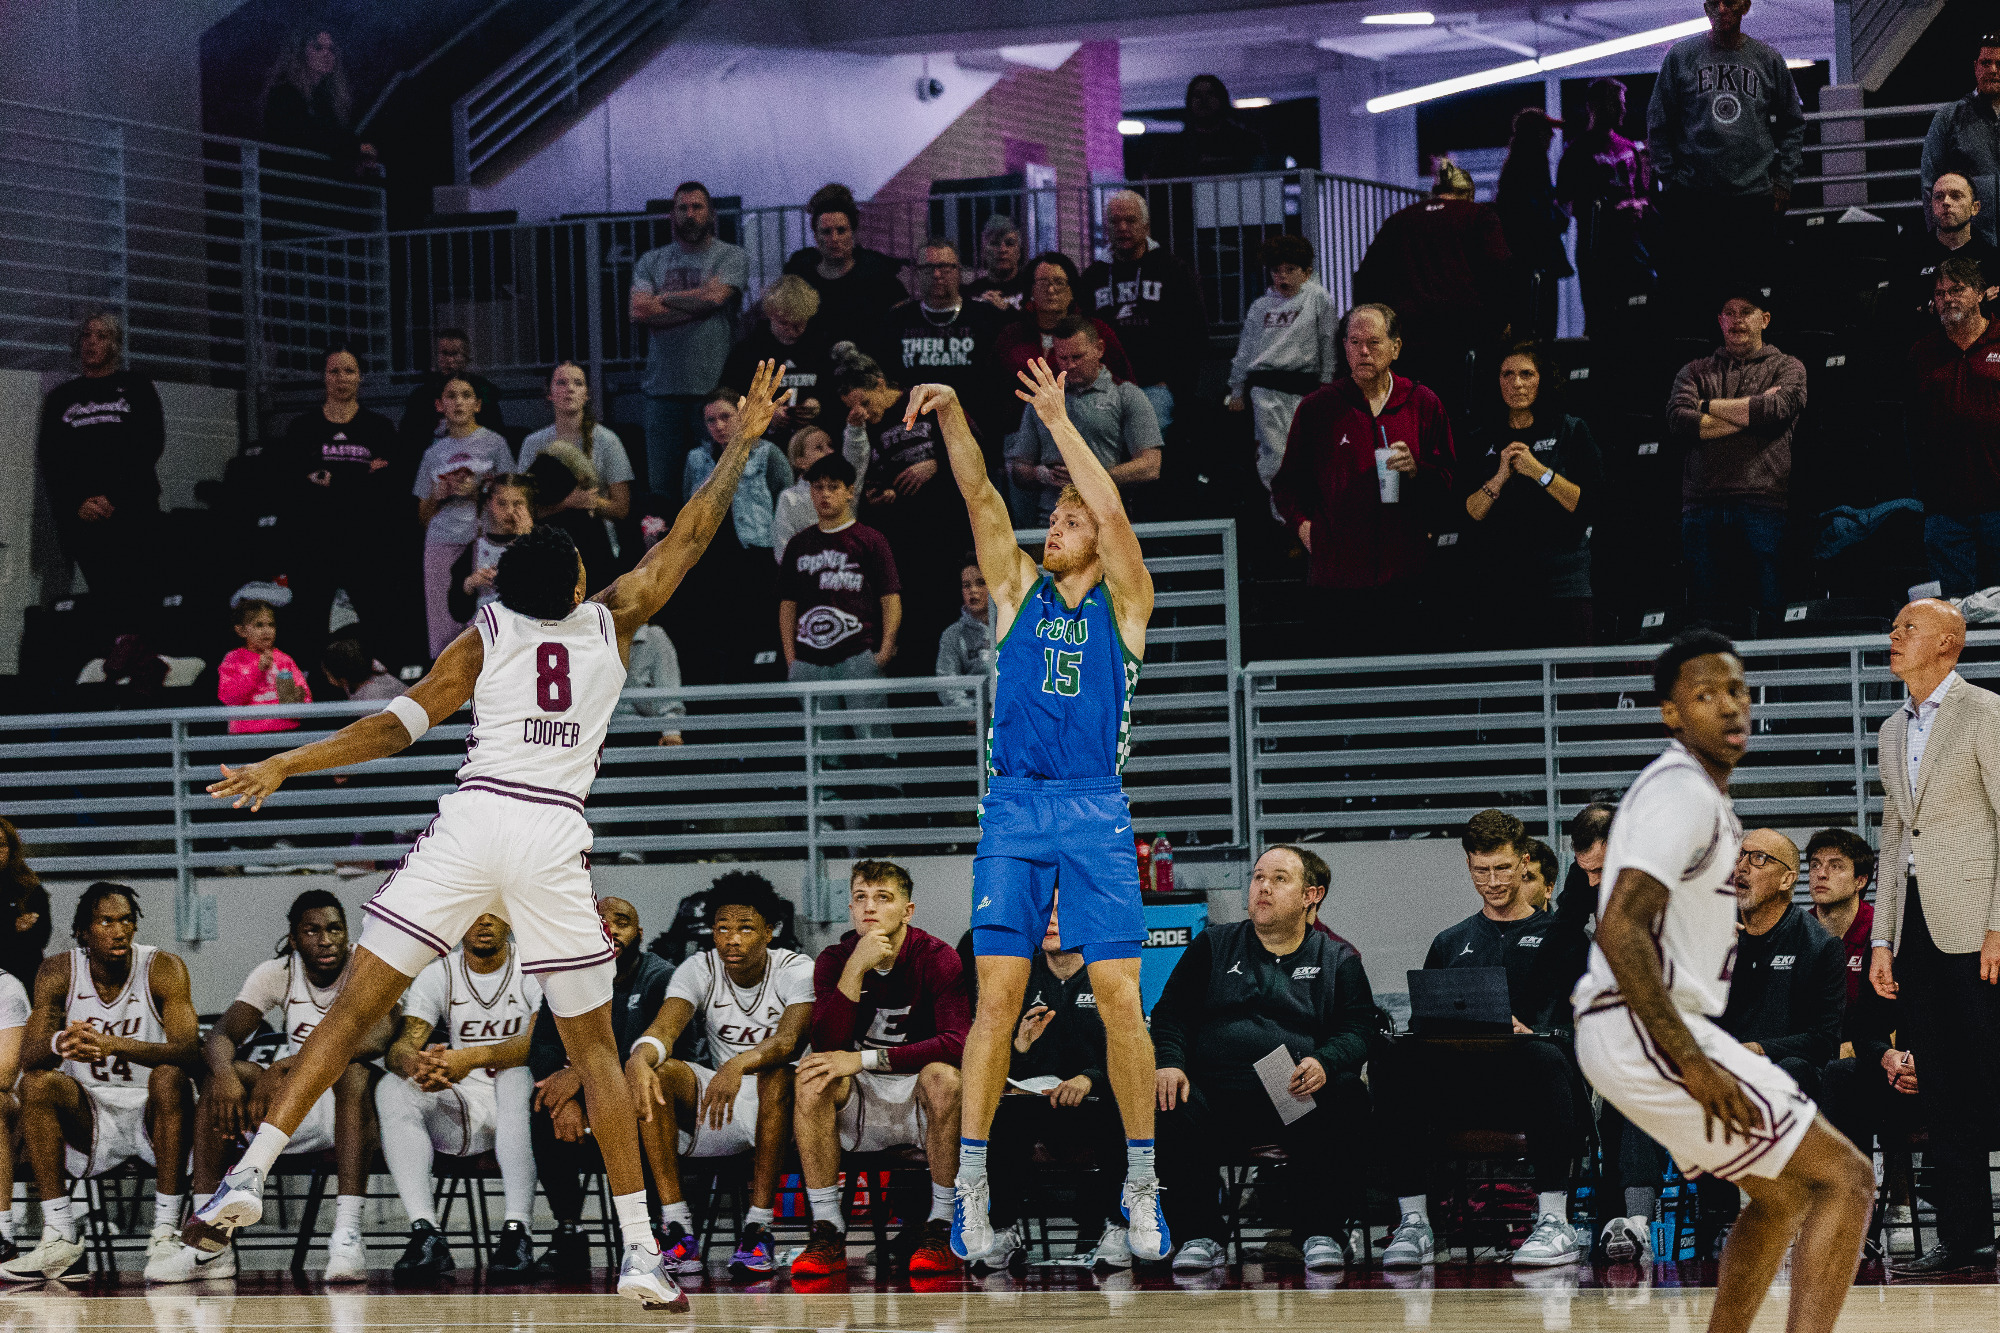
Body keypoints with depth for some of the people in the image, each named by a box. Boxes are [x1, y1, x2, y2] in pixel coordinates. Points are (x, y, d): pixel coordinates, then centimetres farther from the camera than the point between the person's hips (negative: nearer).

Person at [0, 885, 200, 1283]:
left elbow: (188, 1050, -26)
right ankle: (59, 1241, -24)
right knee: (36, 1084, -23)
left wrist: (112, 1045, -42)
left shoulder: (163, 969, -12)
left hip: (152, 1114, -2)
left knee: (169, 1077, -33)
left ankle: (165, 1236, -31)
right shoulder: (58, 973, -4)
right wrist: (60, 1044, -41)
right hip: (90, 1114, 2)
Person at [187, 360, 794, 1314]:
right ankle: (640, 1253, 4)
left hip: (472, 822, 0)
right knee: (593, 1045, 10)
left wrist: (288, 765, 2)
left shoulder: (485, 635, 15)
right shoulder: (611, 623, 17)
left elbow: (403, 724, 2)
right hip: (556, 838, 1)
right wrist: (742, 442, 35)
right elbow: (690, 538, 29)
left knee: (356, 1007, 0)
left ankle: (250, 1175, -12)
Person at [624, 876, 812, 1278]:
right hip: (715, 1108, 3)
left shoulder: (797, 971, -10)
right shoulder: (700, 971, -2)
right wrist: (639, 1058, -45)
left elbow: (790, 1041, -29)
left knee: (777, 1075, -37)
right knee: (656, 1073, -24)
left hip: (777, 1110, -3)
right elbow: (663, 1030, -20)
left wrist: (741, 1064, -50)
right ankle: (677, 1228, -29)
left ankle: (757, 1226, -32)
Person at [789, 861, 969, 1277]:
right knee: (811, 1080, -27)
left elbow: (958, 1042, -25)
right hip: (859, 1109, 2)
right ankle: (827, 1234, -24)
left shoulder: (938, 958, -10)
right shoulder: (834, 960, -2)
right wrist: (855, 971, -26)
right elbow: (826, 1049, -15)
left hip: (919, 1102, -2)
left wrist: (863, 1059, -29)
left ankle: (941, 1228, -22)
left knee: (943, 1076, -35)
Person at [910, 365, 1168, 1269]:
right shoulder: (1017, 591, 12)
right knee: (998, 997, -5)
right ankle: (971, 1185, -2)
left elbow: (1112, 510, -7)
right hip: (1013, 811, 1)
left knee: (1120, 999, -6)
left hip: (1097, 813, -1)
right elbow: (980, 498, 0)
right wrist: (951, 416, -14)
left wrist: (1058, 420, -9)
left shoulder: (1125, 604, 7)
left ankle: (1140, 1186, 3)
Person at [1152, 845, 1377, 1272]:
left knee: (1346, 1095, -34)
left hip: (1295, 1102, 0)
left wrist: (1325, 1063, -17)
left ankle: (1319, 1232, -16)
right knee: (1169, 1108, -33)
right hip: (1216, 1090, 0)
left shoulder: (1338, 960, 19)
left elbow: (1359, 1030, 6)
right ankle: (1201, 1234, -15)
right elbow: (1170, 1013, 14)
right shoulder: (1213, 946, 21)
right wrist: (1169, 1062, -8)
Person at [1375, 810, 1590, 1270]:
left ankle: (1555, 1222, -35)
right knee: (1392, 1061, -27)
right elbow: (1424, 1025, 18)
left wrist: (1530, 1034, -20)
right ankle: (1413, 1222, -26)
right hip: (1462, 1085, 3)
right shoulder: (1450, 944, 27)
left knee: (1545, 1058, -39)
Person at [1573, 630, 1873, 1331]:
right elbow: (1619, 930, -26)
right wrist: (1694, 1065, -26)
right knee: (1845, 1180, -10)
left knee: (1784, 1191, 23)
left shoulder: (1698, 791, 18)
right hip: (1646, 1036, -11)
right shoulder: (1682, 793, -15)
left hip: (1653, 1031, 11)